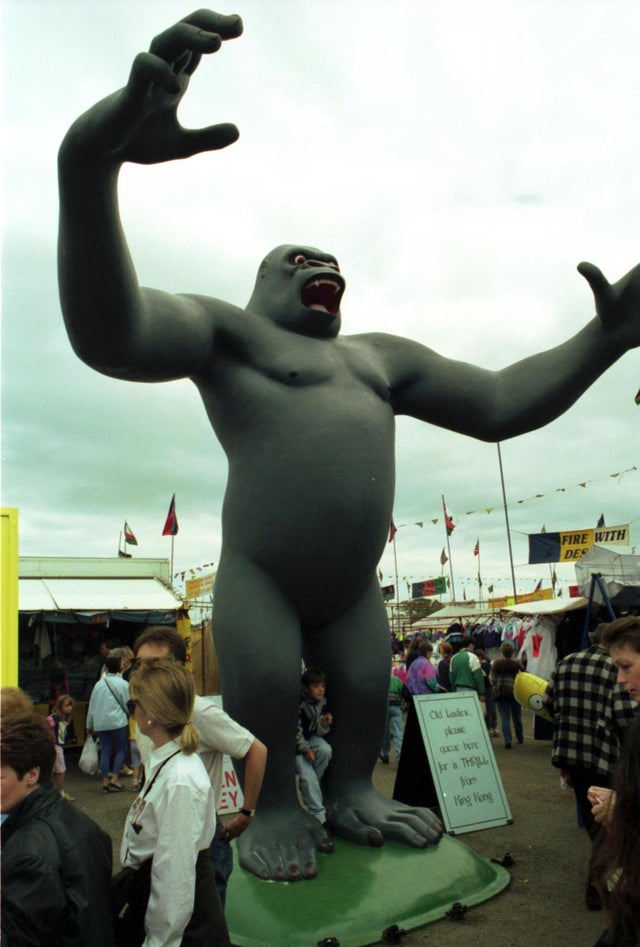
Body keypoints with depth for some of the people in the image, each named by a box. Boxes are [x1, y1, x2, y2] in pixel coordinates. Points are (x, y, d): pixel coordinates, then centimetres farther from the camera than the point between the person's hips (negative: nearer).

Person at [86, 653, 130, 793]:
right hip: (117, 722, -4)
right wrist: (128, 718, 19)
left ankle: (105, 782, 11)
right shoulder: (123, 684, -6)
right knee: (122, 749, 9)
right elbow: (127, 704, -1)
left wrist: (90, 726, 21)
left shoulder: (99, 684, 7)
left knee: (105, 751, 11)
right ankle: (114, 779, 0)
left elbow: (92, 705, 12)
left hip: (100, 723, 4)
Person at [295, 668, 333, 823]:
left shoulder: (322, 703, -7)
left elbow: (319, 732, -1)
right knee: (307, 776, -19)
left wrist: (325, 724, -22)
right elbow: (295, 731, -18)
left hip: (311, 738, 5)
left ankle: (309, 785, -6)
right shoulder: (298, 704, -24)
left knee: (326, 750, -26)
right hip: (295, 744, -5)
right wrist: (305, 749, -20)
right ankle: (318, 814, -8)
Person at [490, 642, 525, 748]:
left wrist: (495, 689, 14)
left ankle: (507, 741, -8)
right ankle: (520, 738, 30)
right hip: (515, 692, 1)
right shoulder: (517, 663, -6)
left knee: (505, 718, 1)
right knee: (517, 717, 17)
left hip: (501, 694, -1)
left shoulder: (496, 663, -6)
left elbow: (491, 678, -2)